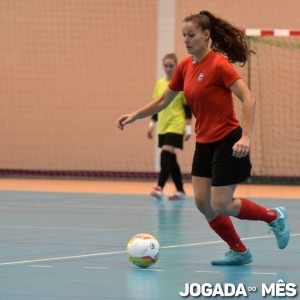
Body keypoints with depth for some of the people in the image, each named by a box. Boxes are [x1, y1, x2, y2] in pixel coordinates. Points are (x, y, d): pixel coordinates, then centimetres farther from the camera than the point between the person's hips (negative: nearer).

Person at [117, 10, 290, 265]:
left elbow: (248, 99, -22)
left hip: (227, 142, -8)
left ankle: (274, 217, 14)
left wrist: (246, 137, -30)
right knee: (202, 203, 1)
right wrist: (134, 116, 8)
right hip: (204, 143, 8)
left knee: (220, 206, -8)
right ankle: (239, 251, 15)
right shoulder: (185, 67, 6)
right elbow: (163, 101, 17)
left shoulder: (219, 64, -17)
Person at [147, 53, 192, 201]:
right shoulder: (159, 84, 9)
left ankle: (160, 188, -24)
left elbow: (188, 107, -7)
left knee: (166, 154, -19)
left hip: (176, 126, -6)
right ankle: (180, 190, 17)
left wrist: (188, 127, -11)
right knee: (170, 158, 9)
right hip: (163, 127, 6)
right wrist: (152, 124, 12)